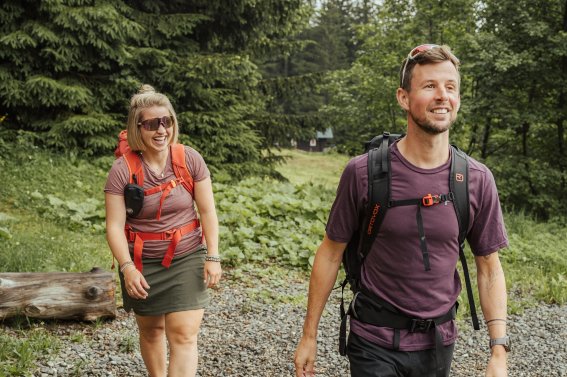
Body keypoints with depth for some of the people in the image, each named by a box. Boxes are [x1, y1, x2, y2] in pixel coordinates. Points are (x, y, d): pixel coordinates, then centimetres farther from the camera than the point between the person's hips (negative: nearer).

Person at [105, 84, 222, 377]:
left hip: (187, 259, 0)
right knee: (151, 330, 19)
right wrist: (127, 267, -25)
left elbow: (207, 211, -4)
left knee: (183, 336, -9)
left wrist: (212, 257, -8)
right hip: (143, 263, 1)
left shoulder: (190, 160, -9)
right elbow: (115, 225, -14)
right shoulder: (122, 170, -13)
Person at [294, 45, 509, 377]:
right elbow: (331, 253, -4)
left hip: (438, 342, 3)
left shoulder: (478, 180, -7)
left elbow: (489, 268, 1)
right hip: (375, 342, -3)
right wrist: (309, 335, -1)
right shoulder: (363, 173, -13)